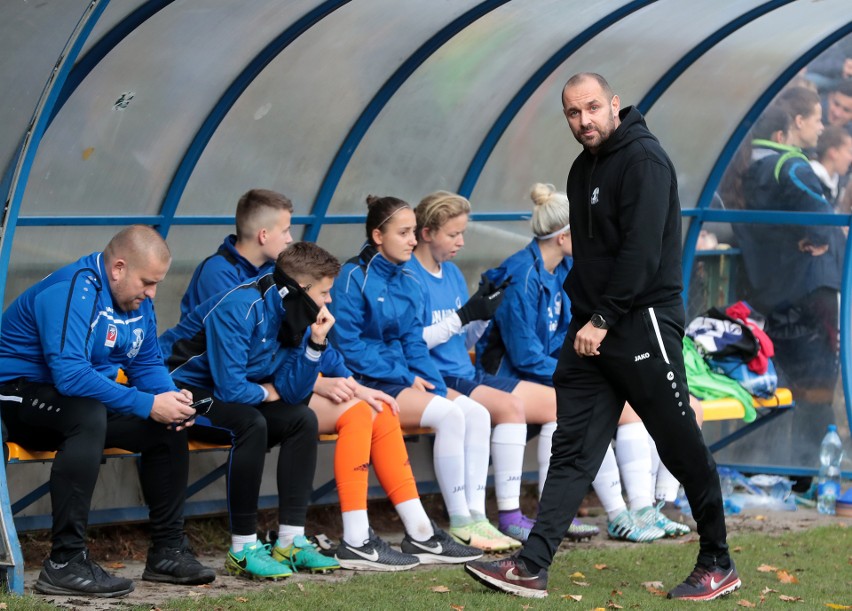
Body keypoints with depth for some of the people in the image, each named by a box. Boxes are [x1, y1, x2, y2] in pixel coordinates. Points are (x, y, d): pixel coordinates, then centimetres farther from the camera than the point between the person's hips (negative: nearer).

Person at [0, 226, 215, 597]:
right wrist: (148, 405, -32)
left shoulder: (136, 298, 5)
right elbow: (70, 374, -33)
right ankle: (64, 563, -37)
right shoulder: (72, 291, -24)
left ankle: (167, 550, 10)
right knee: (88, 414, -38)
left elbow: (148, 364, 12)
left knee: (169, 427, -2)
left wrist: (170, 397, -12)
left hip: (88, 402, 9)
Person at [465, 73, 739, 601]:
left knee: (682, 446, -1)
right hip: (591, 328, 8)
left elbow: (642, 250, -19)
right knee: (572, 448, 2)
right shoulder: (583, 169, 16)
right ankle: (532, 567, -2)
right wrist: (582, 315, 10)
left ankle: (718, 566, 10)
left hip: (642, 323, -8)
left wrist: (603, 320, -18)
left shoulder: (644, 159, -12)